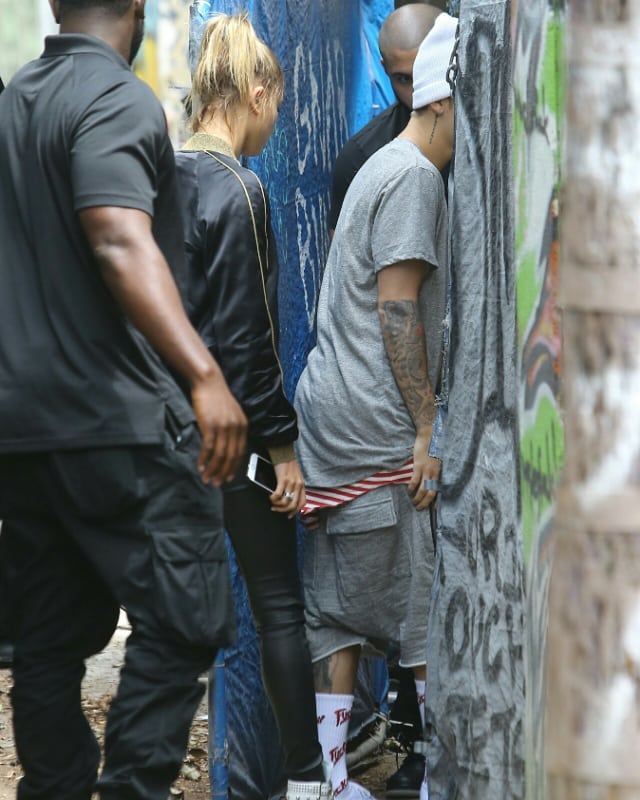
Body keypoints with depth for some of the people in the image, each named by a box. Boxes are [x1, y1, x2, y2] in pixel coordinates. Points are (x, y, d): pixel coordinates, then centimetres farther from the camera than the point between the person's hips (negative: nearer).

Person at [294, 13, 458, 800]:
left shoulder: (384, 166, 21)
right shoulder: (414, 175, -10)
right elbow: (398, 310, -16)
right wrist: (427, 430, -15)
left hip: (328, 411, 10)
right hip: (373, 421, -10)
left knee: (336, 605, 7)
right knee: (425, 597, -3)